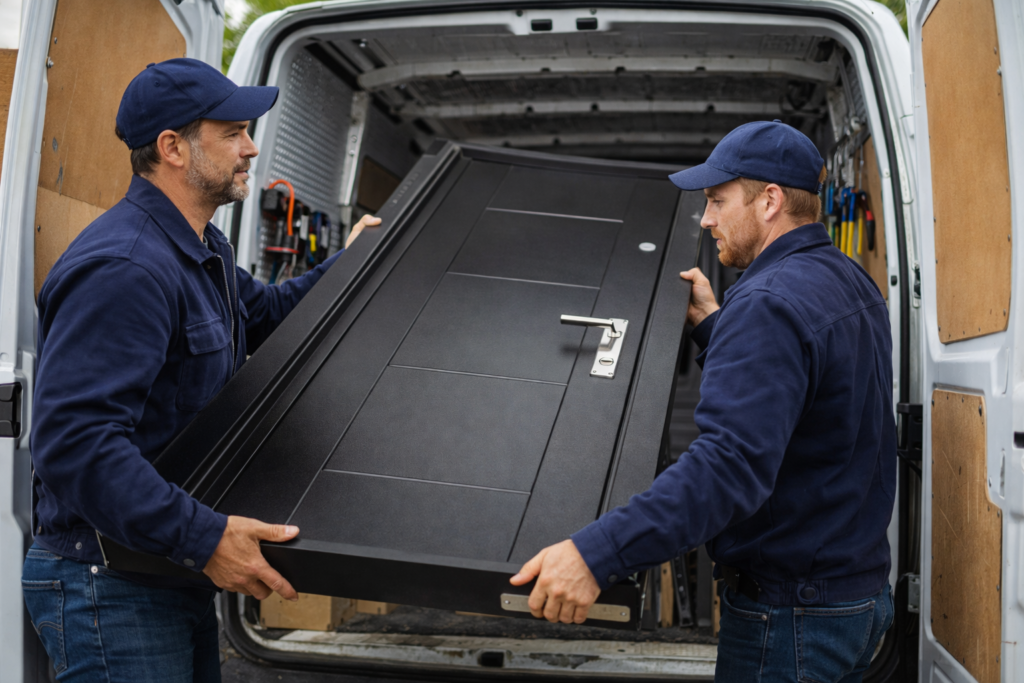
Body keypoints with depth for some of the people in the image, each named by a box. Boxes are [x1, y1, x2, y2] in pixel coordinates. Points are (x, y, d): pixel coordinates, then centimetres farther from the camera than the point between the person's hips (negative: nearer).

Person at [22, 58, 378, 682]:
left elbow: (263, 316, 30)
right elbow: (74, 443, -32)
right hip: (109, 583, -10)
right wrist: (204, 538, -33)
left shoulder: (203, 250, 10)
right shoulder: (124, 269, -25)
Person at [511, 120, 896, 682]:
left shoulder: (769, 303, -23)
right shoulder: (852, 283, 9)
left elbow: (733, 461, -36)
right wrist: (712, 326, 12)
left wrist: (597, 552, -42)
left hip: (790, 618, -10)